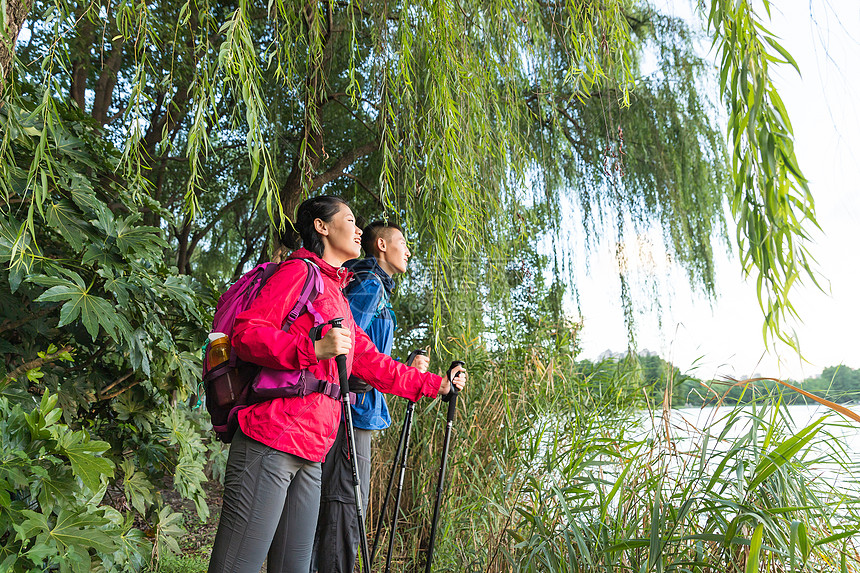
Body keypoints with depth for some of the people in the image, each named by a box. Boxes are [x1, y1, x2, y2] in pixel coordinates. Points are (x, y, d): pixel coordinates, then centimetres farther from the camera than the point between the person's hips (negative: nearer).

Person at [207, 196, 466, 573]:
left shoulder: (338, 298, 25)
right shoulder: (299, 271, -1)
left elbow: (371, 363, 26)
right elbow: (245, 333, -11)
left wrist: (435, 384, 26)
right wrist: (314, 348, -24)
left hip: (310, 456, 9)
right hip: (271, 442, -8)